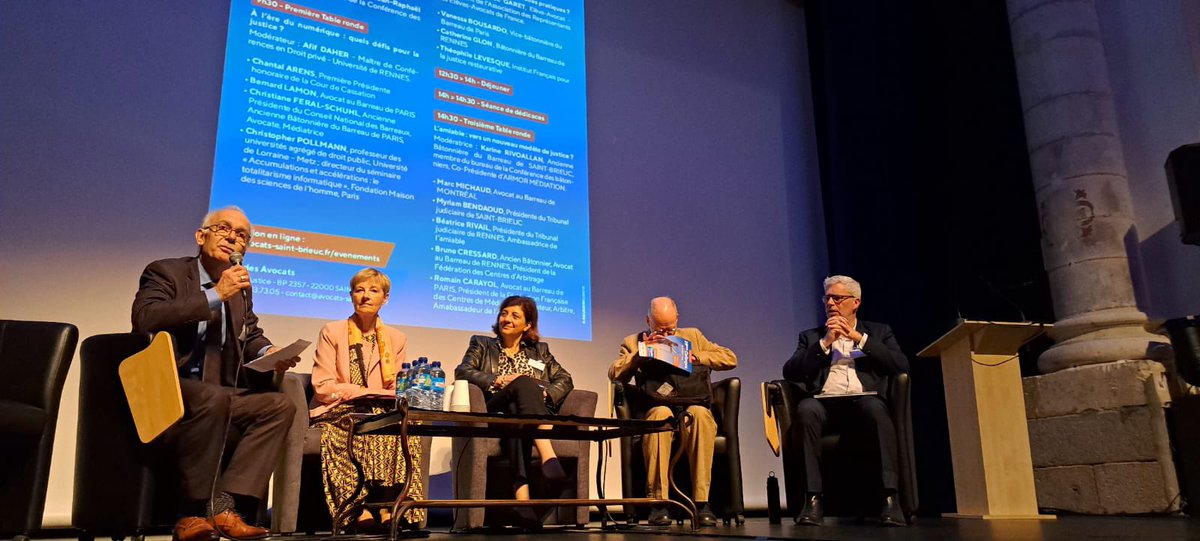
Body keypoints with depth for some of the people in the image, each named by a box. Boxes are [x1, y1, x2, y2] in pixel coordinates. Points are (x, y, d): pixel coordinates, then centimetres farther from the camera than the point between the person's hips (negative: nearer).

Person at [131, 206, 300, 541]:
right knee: (214, 396, -36)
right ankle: (194, 513, -25)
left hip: (215, 398, 7)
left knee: (280, 406, -15)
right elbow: (145, 318, -21)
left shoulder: (241, 288, 17)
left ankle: (223, 506, -22)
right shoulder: (165, 272, -2)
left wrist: (268, 353, 2)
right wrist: (215, 295, -21)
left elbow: (251, 336, 27)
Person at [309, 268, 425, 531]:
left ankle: (388, 505, -31)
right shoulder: (331, 332, 6)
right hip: (338, 411, -2)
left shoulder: (396, 339, 15)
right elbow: (322, 387, -4)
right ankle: (358, 506, -32)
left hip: (382, 411, 3)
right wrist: (367, 392, -14)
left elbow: (397, 390, 11)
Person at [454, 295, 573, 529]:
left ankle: (521, 497, -57)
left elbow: (565, 380, 16)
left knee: (515, 414, -38)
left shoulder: (540, 350, 29)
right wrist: (499, 380, -8)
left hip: (535, 412, 2)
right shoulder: (482, 344, 26)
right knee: (523, 383, -35)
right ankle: (548, 456, -55)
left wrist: (545, 394, -6)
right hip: (494, 412, -2)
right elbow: (462, 372, 7)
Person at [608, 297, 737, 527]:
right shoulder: (633, 342, 18)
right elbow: (614, 374, 3)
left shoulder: (693, 336, 22)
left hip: (695, 408, 1)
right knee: (661, 413, -37)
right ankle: (658, 502, -33)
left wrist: (695, 358, 1)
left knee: (699, 413, -35)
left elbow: (731, 359, 13)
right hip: (657, 411, -1)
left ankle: (701, 501, -33)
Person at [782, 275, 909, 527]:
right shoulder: (812, 336, 23)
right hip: (824, 401, 1)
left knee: (876, 409, -37)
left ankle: (890, 498, -34)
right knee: (805, 409, -35)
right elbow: (789, 372, 6)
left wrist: (859, 338, 0)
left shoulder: (879, 332, 23)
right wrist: (825, 342, 0)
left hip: (863, 399, 0)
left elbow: (901, 365, 4)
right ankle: (813, 499, -32)